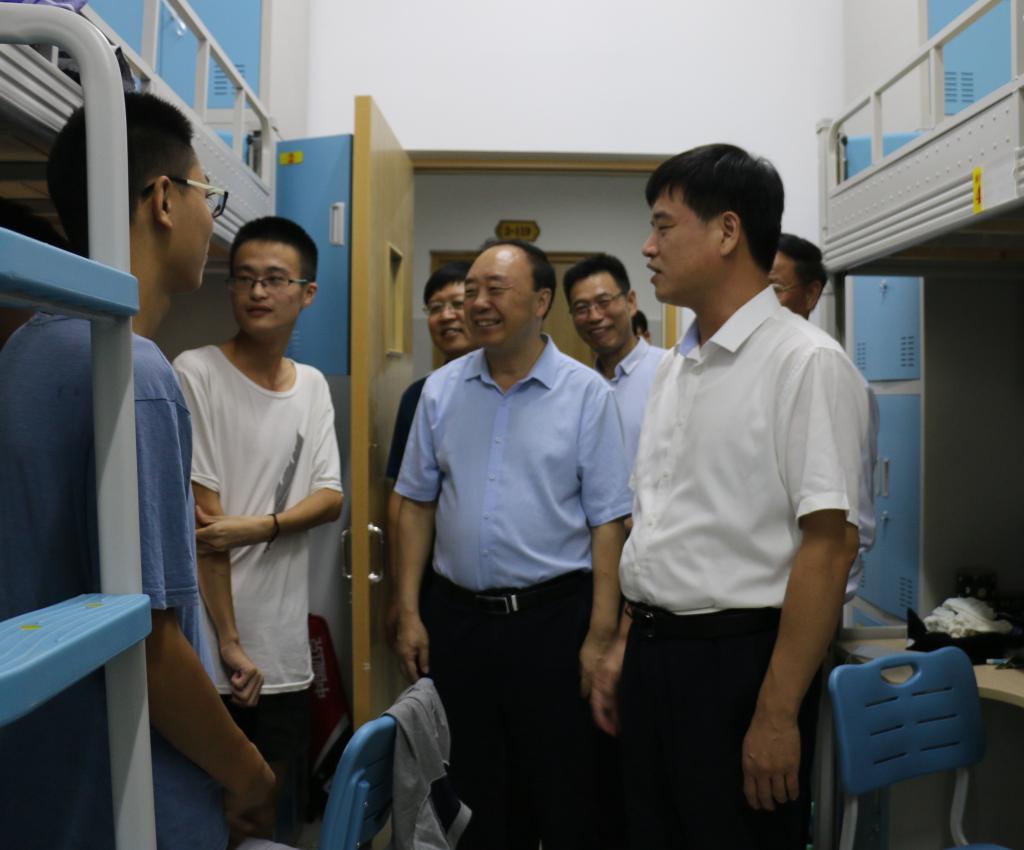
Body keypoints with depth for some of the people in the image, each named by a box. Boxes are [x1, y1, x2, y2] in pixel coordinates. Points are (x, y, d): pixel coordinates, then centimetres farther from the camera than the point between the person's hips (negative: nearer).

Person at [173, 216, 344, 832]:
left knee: (269, 794, 16)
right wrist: (230, 641, -13)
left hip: (286, 645, 5)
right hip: (213, 644, -5)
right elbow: (204, 518, -13)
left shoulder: (313, 385, 8)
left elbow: (332, 499, 4)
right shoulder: (196, 373, -10)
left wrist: (261, 526, -17)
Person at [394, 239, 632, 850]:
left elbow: (608, 523, -6)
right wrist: (409, 612, 5)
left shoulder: (586, 392, -4)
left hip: (553, 617, -3)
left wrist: (601, 636, -10)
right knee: (475, 797, 16)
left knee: (565, 800, 9)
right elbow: (417, 504, 9)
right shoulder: (441, 389, 6)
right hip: (456, 615, 3)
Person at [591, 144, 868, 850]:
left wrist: (777, 713, -20)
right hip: (654, 653, 7)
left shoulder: (806, 362, -13)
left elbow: (829, 542, -18)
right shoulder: (676, 369, 11)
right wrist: (627, 647, 14)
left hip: (737, 657, -7)